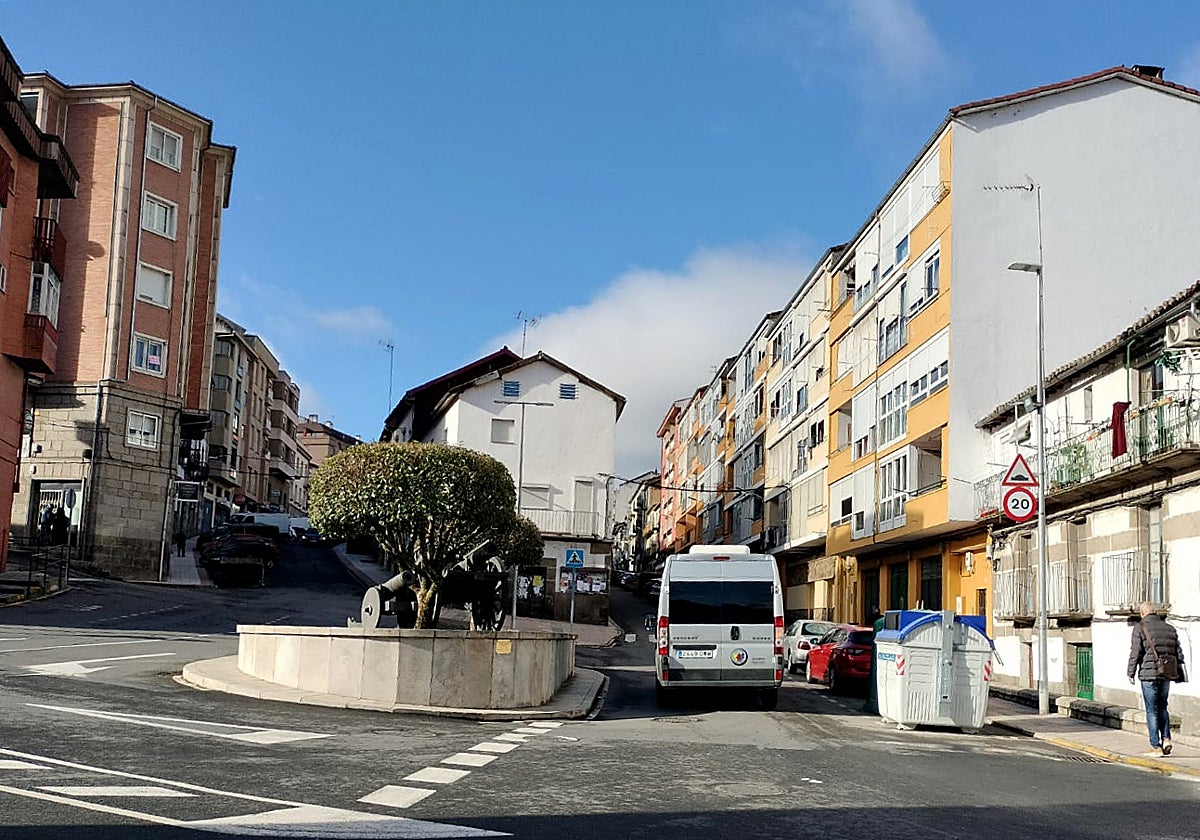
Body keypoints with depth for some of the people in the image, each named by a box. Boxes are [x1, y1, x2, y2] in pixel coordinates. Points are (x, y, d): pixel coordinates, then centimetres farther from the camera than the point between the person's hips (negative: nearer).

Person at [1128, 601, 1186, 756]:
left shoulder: (1140, 628, -5)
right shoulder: (1169, 628, 12)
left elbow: (1135, 652, -10)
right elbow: (1178, 653, 12)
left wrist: (1131, 673, -3)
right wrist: (1179, 674, 17)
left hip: (1149, 674, -5)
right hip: (1166, 675, 5)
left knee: (1152, 710, 0)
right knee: (1162, 707, 19)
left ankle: (1156, 747, 0)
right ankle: (1166, 738, 5)